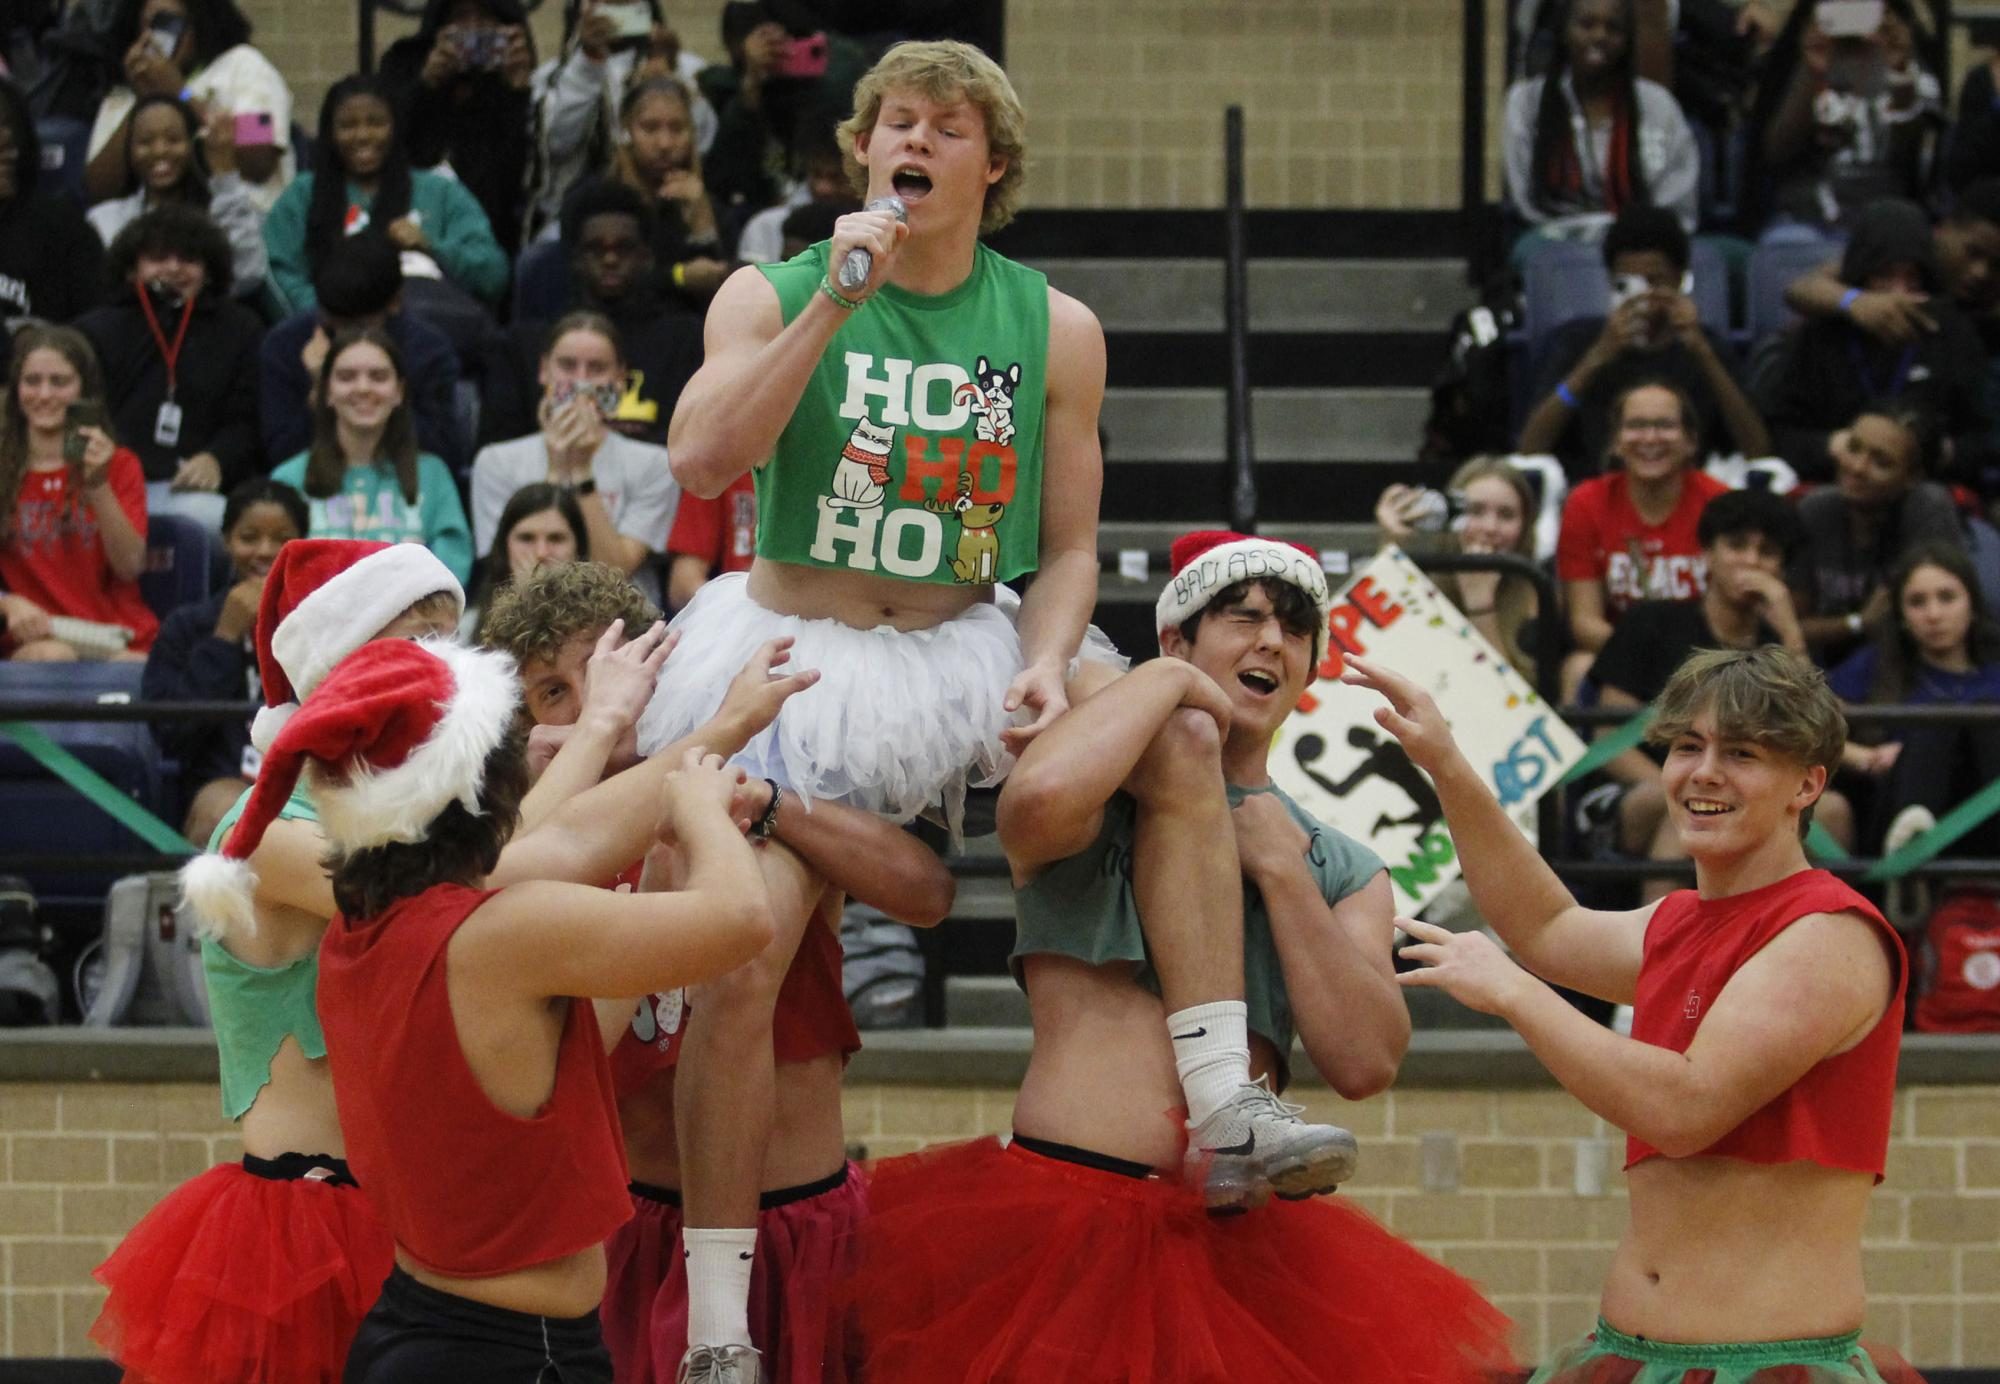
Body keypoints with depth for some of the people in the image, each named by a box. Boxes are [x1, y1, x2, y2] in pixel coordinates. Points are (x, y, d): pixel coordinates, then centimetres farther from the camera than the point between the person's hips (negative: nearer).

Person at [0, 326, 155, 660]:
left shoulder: (119, 466, 11)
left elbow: (130, 567, -2)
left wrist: (99, 485, -13)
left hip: (122, 642, 0)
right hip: (35, 639, 0)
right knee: (51, 658, -36)